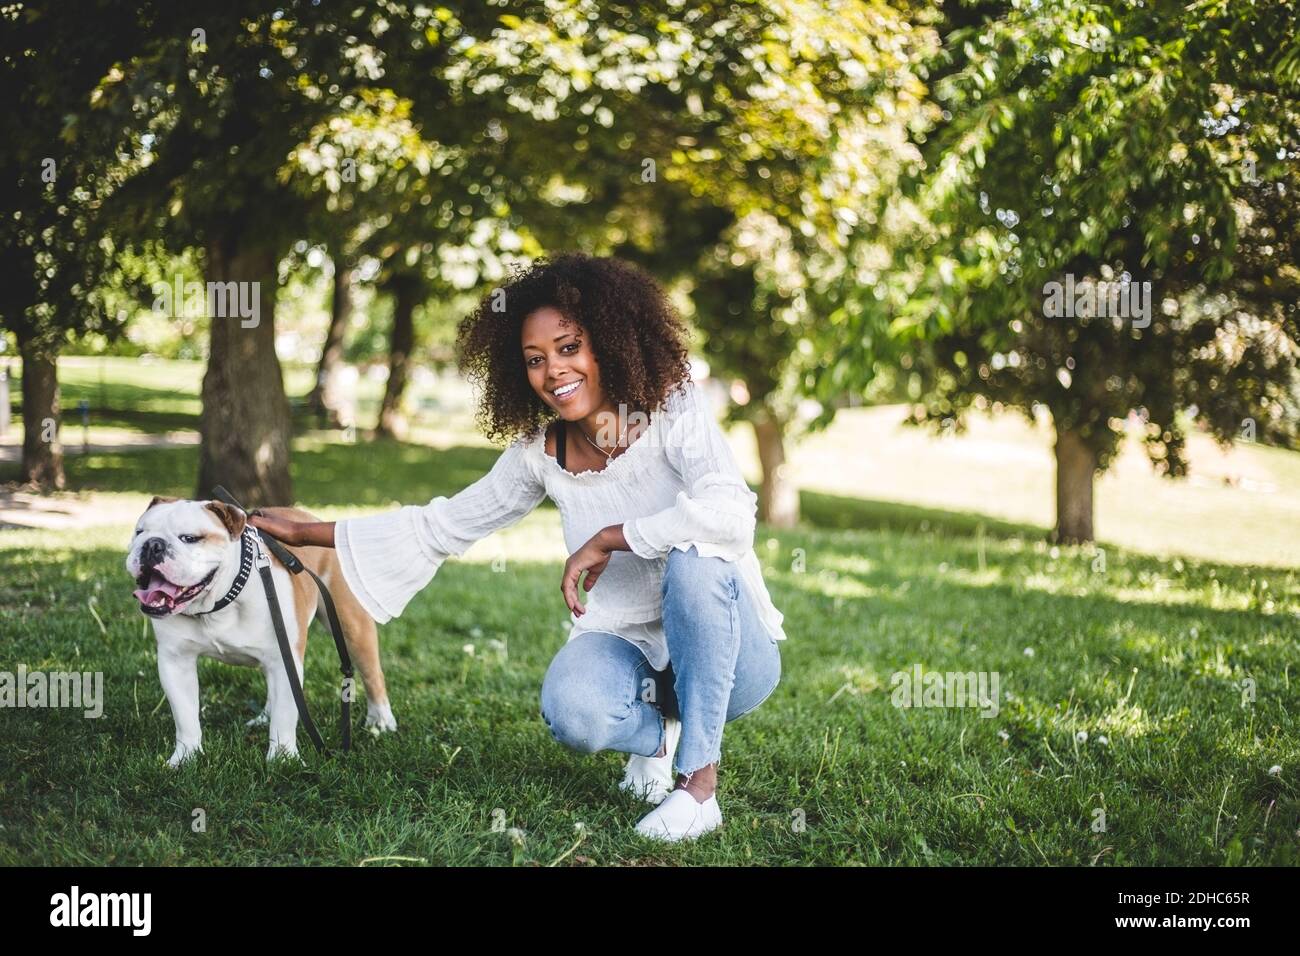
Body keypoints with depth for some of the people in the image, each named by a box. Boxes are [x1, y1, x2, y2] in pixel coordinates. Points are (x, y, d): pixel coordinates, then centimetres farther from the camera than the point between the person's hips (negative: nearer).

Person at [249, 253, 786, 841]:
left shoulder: (674, 411, -14)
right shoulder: (539, 454, 1)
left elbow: (730, 514, -32)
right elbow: (439, 527, 10)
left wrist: (608, 538, -22)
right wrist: (300, 533, 9)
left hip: (726, 651, -3)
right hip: (627, 646, 3)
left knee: (697, 556, -35)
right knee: (572, 713, -32)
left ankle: (699, 783, -22)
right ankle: (654, 732, 6)